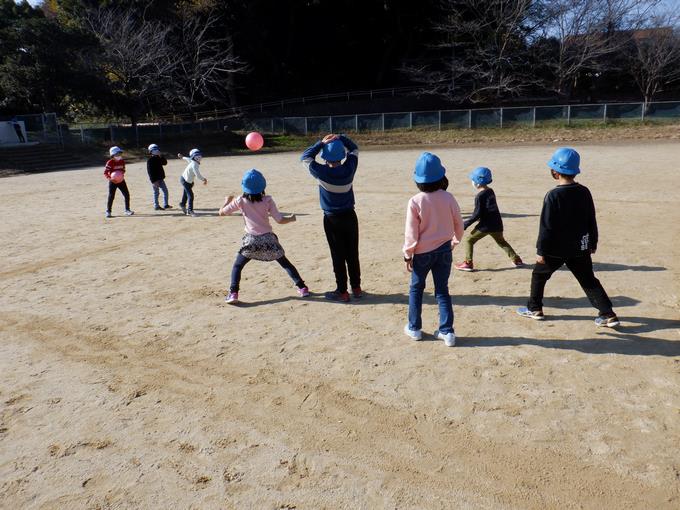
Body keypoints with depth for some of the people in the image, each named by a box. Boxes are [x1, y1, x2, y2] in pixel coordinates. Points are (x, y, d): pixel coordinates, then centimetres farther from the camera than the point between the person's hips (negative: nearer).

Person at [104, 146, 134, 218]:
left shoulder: (122, 161, 4)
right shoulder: (110, 163, -13)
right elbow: (105, 172, -12)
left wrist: (122, 175, -3)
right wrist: (109, 178, -29)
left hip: (121, 180, 5)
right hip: (113, 182, -5)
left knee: (127, 195, 0)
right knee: (111, 196, -2)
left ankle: (127, 210, 11)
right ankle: (108, 211, 10)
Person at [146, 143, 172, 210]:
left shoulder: (158, 158, 10)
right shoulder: (150, 160, -14)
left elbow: (165, 163, 9)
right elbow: (150, 171, -19)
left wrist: (161, 156, -5)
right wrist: (153, 181, -23)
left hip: (160, 178, 8)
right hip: (155, 179, -8)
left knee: (165, 190, 13)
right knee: (156, 193, 0)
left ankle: (165, 205, 21)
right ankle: (156, 206, 10)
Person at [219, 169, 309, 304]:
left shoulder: (240, 201, -4)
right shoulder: (268, 200, -4)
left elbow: (222, 212, 5)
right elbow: (280, 220, -6)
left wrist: (227, 201, 23)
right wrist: (291, 218, 13)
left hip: (251, 241, -1)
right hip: (268, 239, 1)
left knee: (237, 266, 16)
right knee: (285, 263, 17)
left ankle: (233, 293, 2)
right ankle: (302, 288, 16)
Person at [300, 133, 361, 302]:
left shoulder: (322, 172, -17)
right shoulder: (349, 169, -8)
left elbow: (305, 157, -1)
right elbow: (354, 149, 11)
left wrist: (321, 143, -5)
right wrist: (340, 138, 0)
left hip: (332, 219, -3)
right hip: (350, 216, 3)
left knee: (338, 256, 4)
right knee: (352, 254, 11)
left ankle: (342, 292, 9)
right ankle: (356, 288, 20)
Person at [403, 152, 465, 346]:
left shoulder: (415, 201, -17)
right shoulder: (448, 198, -8)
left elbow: (411, 233, -14)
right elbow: (459, 224, 3)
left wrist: (408, 255, -2)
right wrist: (455, 240, 22)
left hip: (423, 252, -2)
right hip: (444, 250, 3)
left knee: (416, 289, 16)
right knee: (442, 291, 13)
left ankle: (414, 328, 25)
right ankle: (447, 332, 13)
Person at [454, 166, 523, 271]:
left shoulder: (479, 196, -14)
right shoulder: (490, 191, 9)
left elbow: (477, 214, -17)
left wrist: (465, 224, -11)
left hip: (486, 225, -8)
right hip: (497, 224, 8)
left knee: (468, 240, 4)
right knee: (501, 241, 28)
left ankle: (468, 263, 1)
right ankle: (516, 259, 28)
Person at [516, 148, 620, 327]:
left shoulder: (553, 195, -18)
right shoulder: (584, 192, 1)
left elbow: (546, 226, -17)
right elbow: (591, 221, 8)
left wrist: (541, 250, -11)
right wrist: (593, 243, 19)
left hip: (556, 249, -5)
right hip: (580, 248, 5)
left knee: (538, 275, 15)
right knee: (589, 280, 11)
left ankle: (534, 309, 24)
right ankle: (608, 315, 6)